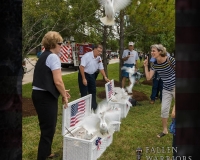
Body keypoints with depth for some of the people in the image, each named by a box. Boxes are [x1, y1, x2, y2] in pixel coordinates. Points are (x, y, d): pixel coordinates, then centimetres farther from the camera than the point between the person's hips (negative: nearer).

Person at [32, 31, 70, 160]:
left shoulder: (43, 56, 16)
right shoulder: (53, 57, -13)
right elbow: (58, 81, -21)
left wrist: (62, 91, 19)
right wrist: (64, 96, -5)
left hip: (39, 94, 10)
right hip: (46, 97, -10)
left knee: (47, 127, 22)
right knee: (48, 129, 0)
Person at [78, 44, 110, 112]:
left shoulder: (99, 58, 1)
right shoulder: (87, 55, -22)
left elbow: (101, 68, 10)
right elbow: (81, 67, -24)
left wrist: (105, 77, 1)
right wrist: (84, 78, -24)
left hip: (92, 75, 8)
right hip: (84, 74, -7)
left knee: (93, 91, 14)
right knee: (84, 93, -4)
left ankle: (94, 107, 27)